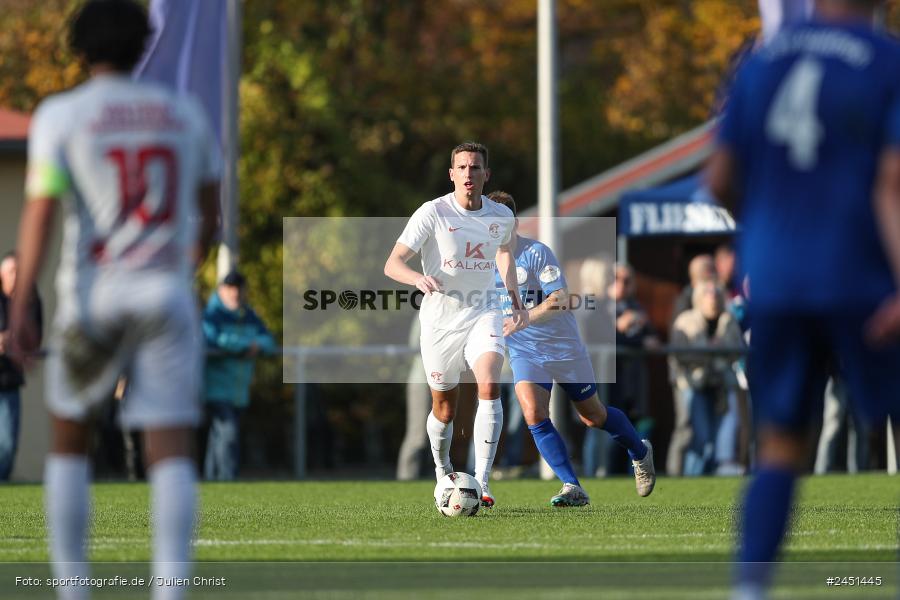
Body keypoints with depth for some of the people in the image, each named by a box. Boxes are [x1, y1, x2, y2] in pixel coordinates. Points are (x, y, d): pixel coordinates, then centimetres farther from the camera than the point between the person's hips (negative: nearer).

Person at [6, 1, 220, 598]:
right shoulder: (184, 115, 11)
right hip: (166, 296, 2)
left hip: (93, 300, -2)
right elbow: (211, 212, 19)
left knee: (69, 437, 16)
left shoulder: (61, 116, 0)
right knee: (171, 449, -5)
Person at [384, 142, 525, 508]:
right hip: (440, 318, -2)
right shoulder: (433, 213, -13)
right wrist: (419, 279, -39)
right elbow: (392, 264, -18)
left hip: (483, 313, 2)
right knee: (444, 409, 8)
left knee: (490, 386, -24)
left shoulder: (501, 216, -1)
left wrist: (515, 301, 26)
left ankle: (482, 482, -25)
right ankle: (442, 471, 40)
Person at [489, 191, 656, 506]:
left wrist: (523, 320, -42)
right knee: (533, 413, -21)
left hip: (564, 347, -3)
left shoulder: (537, 253, -19)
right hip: (524, 352, 3)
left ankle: (641, 452, 41)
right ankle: (573, 488, -17)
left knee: (593, 416, 11)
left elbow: (560, 301, -29)